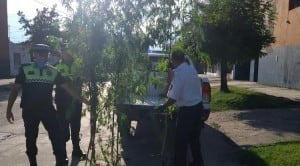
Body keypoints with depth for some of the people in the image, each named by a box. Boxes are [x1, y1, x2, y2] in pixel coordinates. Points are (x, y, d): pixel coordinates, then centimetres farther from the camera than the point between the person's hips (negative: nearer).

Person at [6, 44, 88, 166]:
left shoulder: (53, 71, 3)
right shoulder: (25, 70, -1)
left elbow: (67, 87, 4)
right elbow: (15, 89, 1)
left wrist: (81, 99, 2)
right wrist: (9, 109, -3)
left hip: (48, 109, 1)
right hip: (29, 111, 0)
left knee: (56, 136, -2)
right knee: (31, 138, 12)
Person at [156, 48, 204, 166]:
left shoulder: (178, 72, -17)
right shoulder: (191, 68, 9)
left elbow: (174, 97, -19)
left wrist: (163, 107, -7)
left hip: (187, 109, -9)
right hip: (198, 105, 9)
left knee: (181, 141, 2)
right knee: (194, 138, 21)